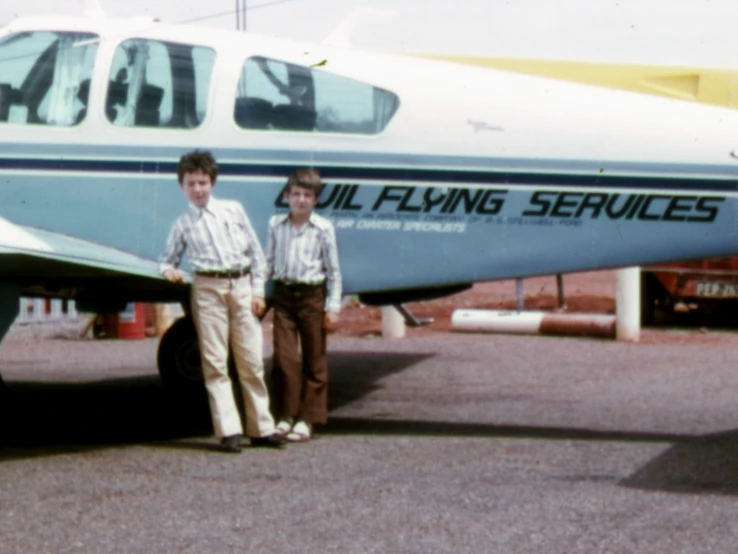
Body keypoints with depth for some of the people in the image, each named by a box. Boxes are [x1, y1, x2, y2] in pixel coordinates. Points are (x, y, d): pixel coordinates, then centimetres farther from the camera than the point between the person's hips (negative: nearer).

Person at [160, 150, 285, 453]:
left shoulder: (233, 210, 12)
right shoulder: (182, 224, 11)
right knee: (215, 362, -5)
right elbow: (169, 258, 19)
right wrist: (169, 270, -6)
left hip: (242, 285, 1)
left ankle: (261, 428, 9)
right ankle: (228, 430, -4)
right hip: (208, 289, -1)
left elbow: (255, 251, 12)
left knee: (251, 361, 3)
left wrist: (258, 291, 5)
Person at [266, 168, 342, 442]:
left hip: (312, 296, -2)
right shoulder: (276, 224, 6)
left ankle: (307, 418, 10)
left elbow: (333, 271, 2)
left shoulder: (323, 228, -2)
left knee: (314, 360, 3)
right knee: (284, 356, -4)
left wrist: (333, 307, -2)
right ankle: (285, 415, 8)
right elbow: (269, 262, 15)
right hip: (283, 296, 2)